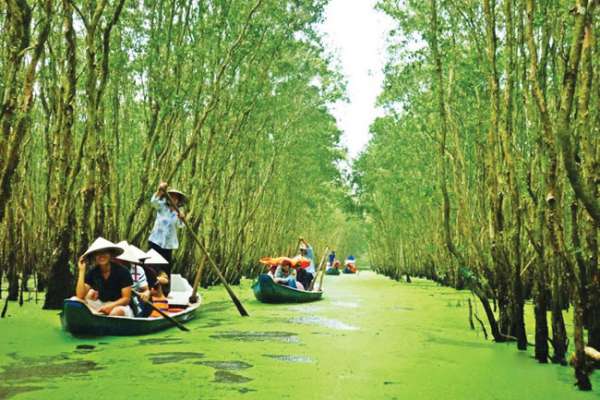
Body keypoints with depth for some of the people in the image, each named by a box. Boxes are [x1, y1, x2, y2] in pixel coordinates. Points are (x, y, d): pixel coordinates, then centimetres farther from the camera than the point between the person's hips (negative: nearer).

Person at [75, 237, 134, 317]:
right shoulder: (92, 272, -2)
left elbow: (126, 298, -9)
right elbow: (80, 296, -13)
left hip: (119, 306, -4)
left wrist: (110, 306, -27)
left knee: (117, 311, -37)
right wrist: (82, 270, -15)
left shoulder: (122, 272, -11)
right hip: (101, 305, 4)